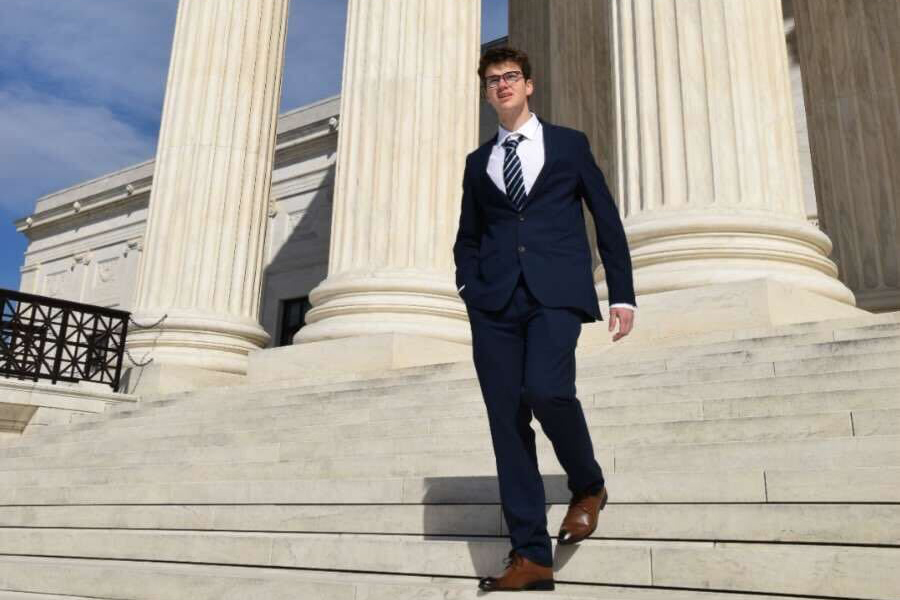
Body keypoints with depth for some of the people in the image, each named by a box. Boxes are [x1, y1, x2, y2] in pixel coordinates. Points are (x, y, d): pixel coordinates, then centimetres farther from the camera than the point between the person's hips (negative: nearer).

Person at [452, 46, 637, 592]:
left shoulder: (570, 144, 14)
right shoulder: (478, 162, 21)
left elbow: (607, 220, 11)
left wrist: (623, 294, 4)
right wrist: (470, 290, 3)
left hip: (556, 291, -3)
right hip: (496, 301, 4)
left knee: (546, 390, -26)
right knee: (506, 419, -5)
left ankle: (589, 485, 5)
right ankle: (531, 554, 1)